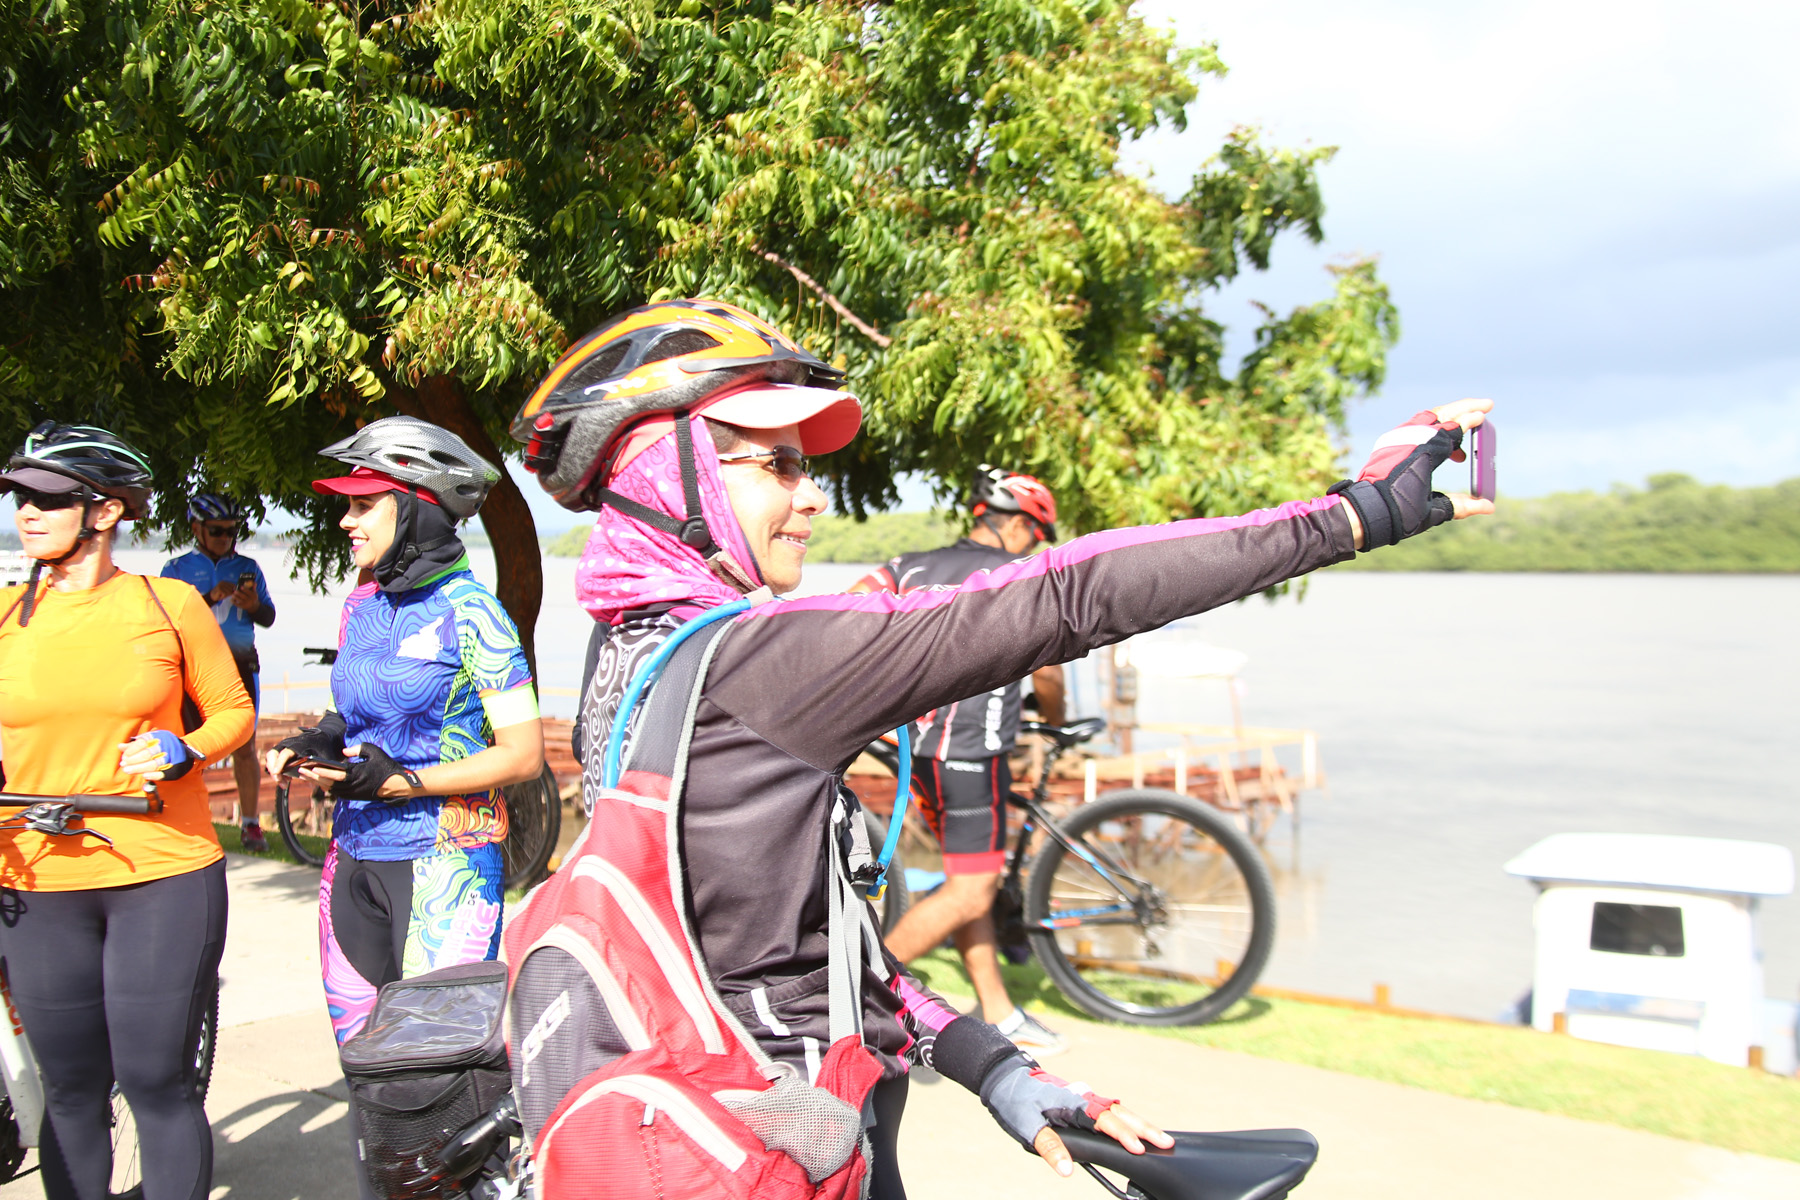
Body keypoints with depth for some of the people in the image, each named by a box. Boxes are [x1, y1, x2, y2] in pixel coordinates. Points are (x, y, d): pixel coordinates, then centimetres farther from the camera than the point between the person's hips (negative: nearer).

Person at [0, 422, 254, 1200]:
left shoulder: (170, 604, 0)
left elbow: (233, 711, 7)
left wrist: (182, 749, -12)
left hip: (164, 878, -2)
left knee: (156, 1082, 1)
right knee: (71, 1091, 10)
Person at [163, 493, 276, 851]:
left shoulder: (248, 567, 12)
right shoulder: (177, 568, 7)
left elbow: (269, 617, 9)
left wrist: (253, 605, -13)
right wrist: (210, 597, -19)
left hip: (240, 665, 1)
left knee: (244, 746, 0)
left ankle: (250, 823, 5)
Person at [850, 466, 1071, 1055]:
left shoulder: (913, 566, 12)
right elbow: (1046, 678, 1)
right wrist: (1054, 717, 20)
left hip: (917, 743, 8)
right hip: (972, 749, -8)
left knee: (972, 878, 15)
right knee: (970, 892, -2)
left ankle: (1000, 1016, 20)